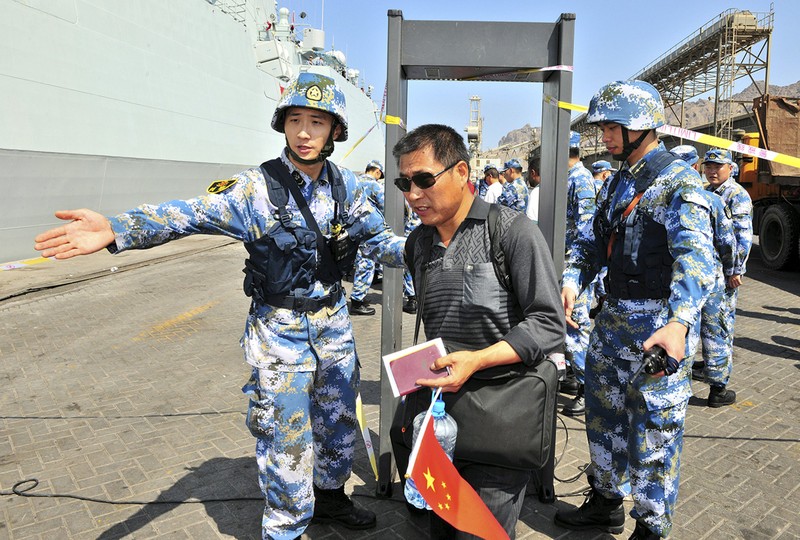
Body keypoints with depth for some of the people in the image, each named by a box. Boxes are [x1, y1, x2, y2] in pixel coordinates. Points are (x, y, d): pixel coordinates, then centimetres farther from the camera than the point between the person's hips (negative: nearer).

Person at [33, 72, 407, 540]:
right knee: (287, 436, 2)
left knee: (339, 420, 20)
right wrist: (116, 230, -40)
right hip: (280, 331, -5)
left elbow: (379, 238, 8)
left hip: (334, 325, 5)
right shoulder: (256, 188, -15)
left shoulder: (345, 186, 0)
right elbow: (191, 216, -26)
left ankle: (330, 497, 46)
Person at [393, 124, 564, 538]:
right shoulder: (418, 243, 8)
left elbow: (548, 324, -15)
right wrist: (423, 367, 5)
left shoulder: (512, 230, -12)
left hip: (504, 414, -5)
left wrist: (476, 360, -25)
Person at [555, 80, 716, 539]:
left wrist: (678, 323, -40)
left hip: (659, 326, -8)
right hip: (613, 317, 8)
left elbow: (697, 257, -25)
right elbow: (592, 243, 12)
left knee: (654, 430, 3)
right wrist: (572, 283, -8)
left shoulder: (679, 181, -12)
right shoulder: (616, 183, 13)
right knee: (604, 414, 18)